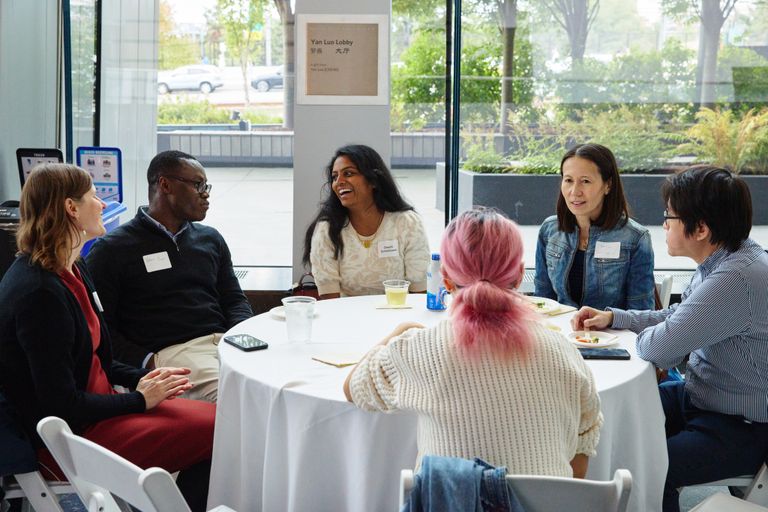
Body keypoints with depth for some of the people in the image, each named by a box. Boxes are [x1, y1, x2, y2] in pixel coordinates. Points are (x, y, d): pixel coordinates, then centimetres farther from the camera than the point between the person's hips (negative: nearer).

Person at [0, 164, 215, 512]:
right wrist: (139, 399, -11)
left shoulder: (71, 270, 9)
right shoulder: (39, 293, -22)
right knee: (214, 431, -15)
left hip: (96, 400, 10)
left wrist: (142, 379, 0)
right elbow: (62, 405, -21)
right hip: (72, 437, -10)